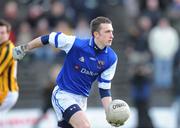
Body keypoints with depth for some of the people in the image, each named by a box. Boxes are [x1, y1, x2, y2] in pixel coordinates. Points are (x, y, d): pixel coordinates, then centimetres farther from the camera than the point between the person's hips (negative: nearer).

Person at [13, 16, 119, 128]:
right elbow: (47, 38, -6)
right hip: (63, 95, -5)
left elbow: (104, 90, -3)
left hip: (82, 99, 5)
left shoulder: (111, 59, -10)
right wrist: (24, 49, 8)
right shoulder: (75, 44, -21)